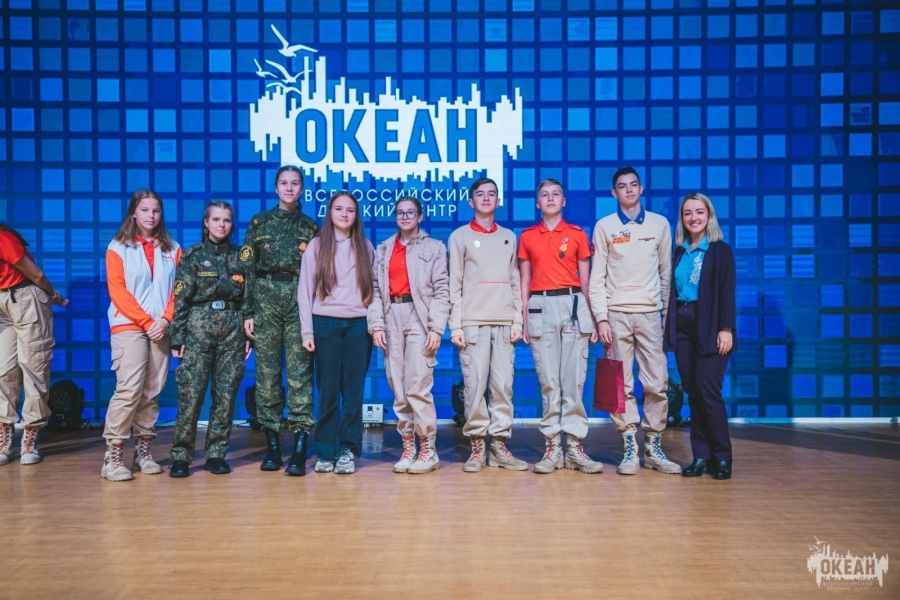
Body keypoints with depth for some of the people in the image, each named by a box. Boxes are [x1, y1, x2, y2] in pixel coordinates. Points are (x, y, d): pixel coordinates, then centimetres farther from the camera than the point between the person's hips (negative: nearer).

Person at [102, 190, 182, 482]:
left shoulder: (172, 249, 12)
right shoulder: (118, 248, 5)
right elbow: (118, 291, -3)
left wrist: (165, 320, -8)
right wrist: (146, 321, -10)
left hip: (161, 328, 3)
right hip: (128, 326, -3)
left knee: (152, 391, 3)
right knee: (129, 389, -12)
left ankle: (143, 450, 11)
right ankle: (112, 455, -6)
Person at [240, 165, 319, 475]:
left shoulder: (310, 227, 13)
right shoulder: (259, 223, 12)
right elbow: (247, 268, 6)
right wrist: (247, 312, -1)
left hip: (301, 302, -1)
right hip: (266, 301, 1)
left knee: (300, 372, -7)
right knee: (267, 373, 1)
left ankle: (299, 452, -6)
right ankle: (272, 447, 11)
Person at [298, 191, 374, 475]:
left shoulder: (365, 247, 11)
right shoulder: (317, 246, 6)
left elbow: (373, 288, 11)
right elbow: (305, 290, 3)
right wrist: (307, 331, -3)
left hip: (358, 324, 1)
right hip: (326, 323, -1)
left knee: (353, 389, 2)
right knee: (328, 390, 2)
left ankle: (348, 450, 9)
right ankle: (326, 451, 11)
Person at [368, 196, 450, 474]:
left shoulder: (434, 247, 8)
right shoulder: (383, 250, 18)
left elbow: (441, 290, 0)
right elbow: (376, 289, 11)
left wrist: (436, 327, -9)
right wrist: (376, 324, -1)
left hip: (419, 317, -4)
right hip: (391, 318, 4)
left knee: (418, 387, -10)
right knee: (398, 388, 3)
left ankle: (428, 451, -1)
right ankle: (408, 448, 11)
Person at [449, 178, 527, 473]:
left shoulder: (509, 237, 16)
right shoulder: (460, 236, 8)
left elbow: (515, 281, 13)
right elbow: (454, 284, 2)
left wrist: (518, 320, 4)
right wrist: (455, 326, -5)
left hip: (505, 322, 3)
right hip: (473, 321, -2)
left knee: (503, 385, 1)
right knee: (475, 385, -4)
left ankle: (500, 446, 8)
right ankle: (477, 446, 5)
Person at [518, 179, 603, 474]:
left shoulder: (577, 234, 9)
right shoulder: (527, 236, 11)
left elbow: (585, 279, 9)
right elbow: (524, 280, 11)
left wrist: (592, 319, 5)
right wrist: (523, 320, 5)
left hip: (573, 305, 0)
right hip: (540, 307, 0)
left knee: (573, 378, -1)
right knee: (548, 380, 1)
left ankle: (574, 447, 6)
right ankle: (552, 447, 9)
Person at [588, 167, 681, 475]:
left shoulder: (660, 224, 11)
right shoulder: (604, 226, 6)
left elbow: (666, 273, 11)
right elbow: (597, 276, 3)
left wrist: (667, 313, 7)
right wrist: (601, 318, -5)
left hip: (650, 313, 1)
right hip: (616, 314, -1)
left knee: (657, 384, -1)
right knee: (622, 385, -1)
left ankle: (654, 448, 10)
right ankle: (630, 449, 7)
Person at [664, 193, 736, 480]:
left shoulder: (721, 251, 0)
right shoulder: (679, 252, 13)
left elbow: (726, 294, -7)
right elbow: (672, 291, 13)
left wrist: (726, 329, -14)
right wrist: (668, 325, 6)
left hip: (709, 329, -5)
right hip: (682, 329, 5)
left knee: (708, 391, -8)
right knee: (693, 393, 6)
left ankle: (722, 456, 6)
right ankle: (701, 456, 13)